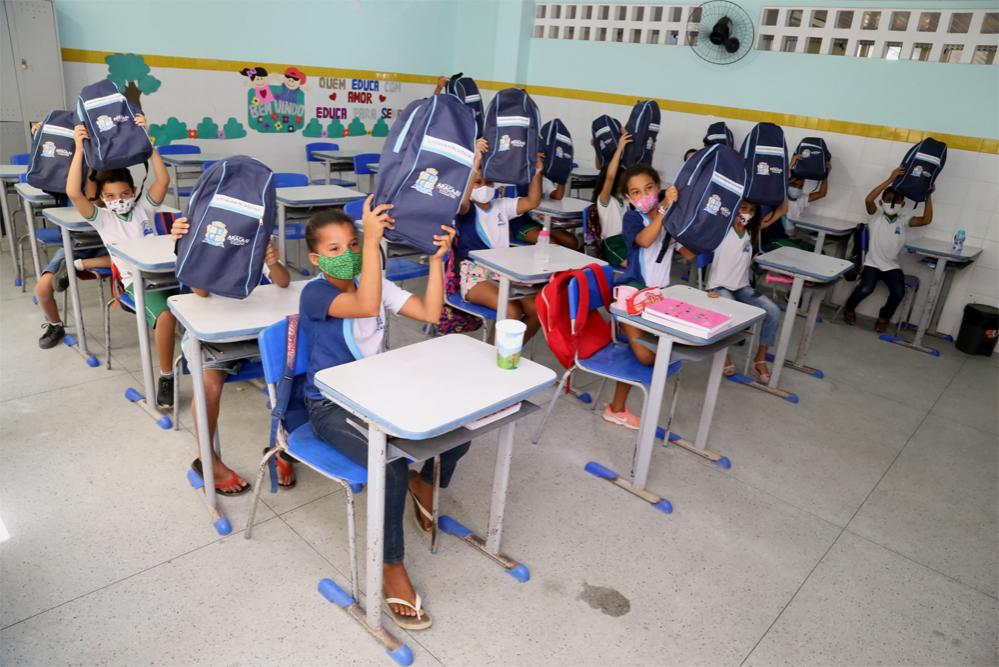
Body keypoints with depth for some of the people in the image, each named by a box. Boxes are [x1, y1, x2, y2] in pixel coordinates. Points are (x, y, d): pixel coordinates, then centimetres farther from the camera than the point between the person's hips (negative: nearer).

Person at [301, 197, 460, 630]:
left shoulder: (375, 283, 3)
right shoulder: (315, 293, -16)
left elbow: (431, 313, -5)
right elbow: (367, 306, -37)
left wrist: (436, 259, -13)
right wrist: (374, 241, -39)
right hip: (332, 407, -6)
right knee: (393, 465, -29)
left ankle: (424, 483, 24)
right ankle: (391, 566, -8)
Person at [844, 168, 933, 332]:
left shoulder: (904, 220, 6)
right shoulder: (876, 215, -1)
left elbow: (926, 220, -7)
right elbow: (868, 200, -20)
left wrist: (928, 195, -9)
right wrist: (890, 179, -23)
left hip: (892, 266, 3)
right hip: (872, 263, -2)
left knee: (898, 293, -22)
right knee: (865, 289, -28)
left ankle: (884, 316, 11)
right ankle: (849, 309, 7)